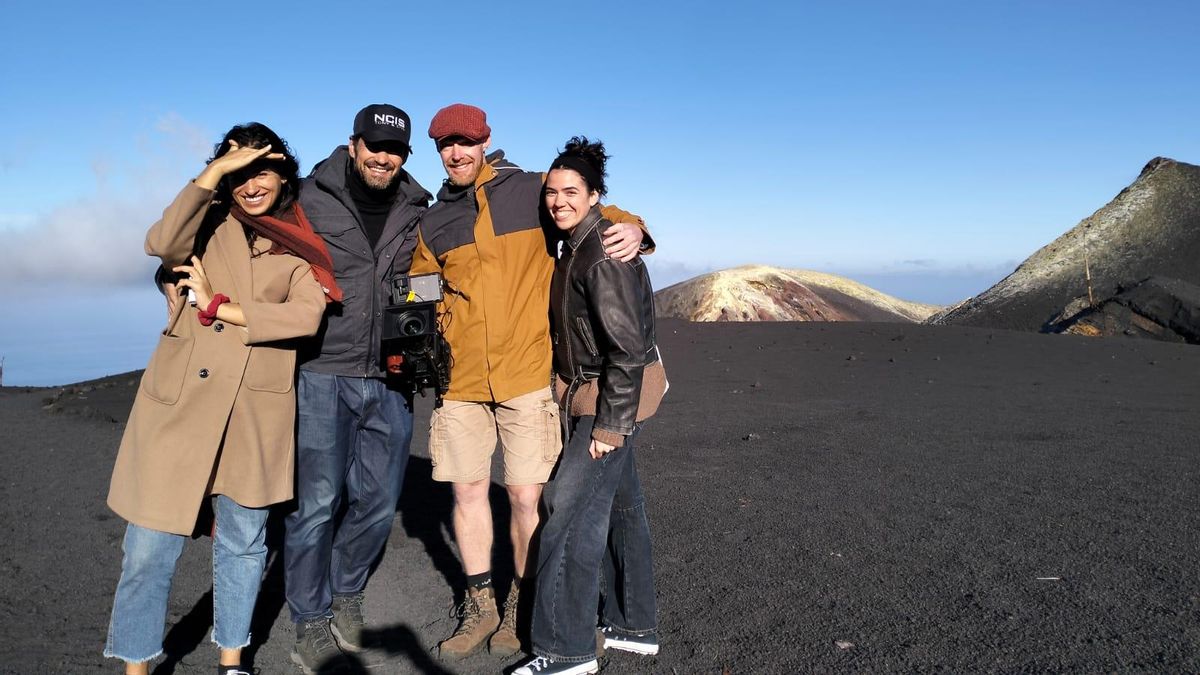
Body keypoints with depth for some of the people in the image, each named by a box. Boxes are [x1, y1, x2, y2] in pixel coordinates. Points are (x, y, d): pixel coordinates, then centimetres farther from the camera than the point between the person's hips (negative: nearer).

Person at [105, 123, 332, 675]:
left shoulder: (299, 247, 7)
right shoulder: (209, 223, 7)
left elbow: (307, 315, -10)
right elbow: (162, 244, -16)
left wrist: (220, 308, -12)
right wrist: (213, 172, -15)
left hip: (255, 409, 1)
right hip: (181, 401, -1)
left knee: (243, 541, 13)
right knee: (150, 548, 2)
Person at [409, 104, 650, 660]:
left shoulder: (533, 191, 1)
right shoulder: (432, 223, 12)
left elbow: (598, 214, 8)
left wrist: (631, 228, -14)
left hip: (526, 373, -3)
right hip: (460, 380, 4)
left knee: (525, 495, 2)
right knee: (468, 491, 10)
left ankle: (521, 604, 24)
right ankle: (480, 603, 28)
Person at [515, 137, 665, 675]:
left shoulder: (602, 253, -20)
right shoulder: (577, 245, 11)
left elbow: (628, 346, -24)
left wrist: (609, 424, -22)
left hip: (615, 395, -10)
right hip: (589, 392, 10)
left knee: (571, 510, -8)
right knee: (620, 505, 16)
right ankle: (635, 627, 29)